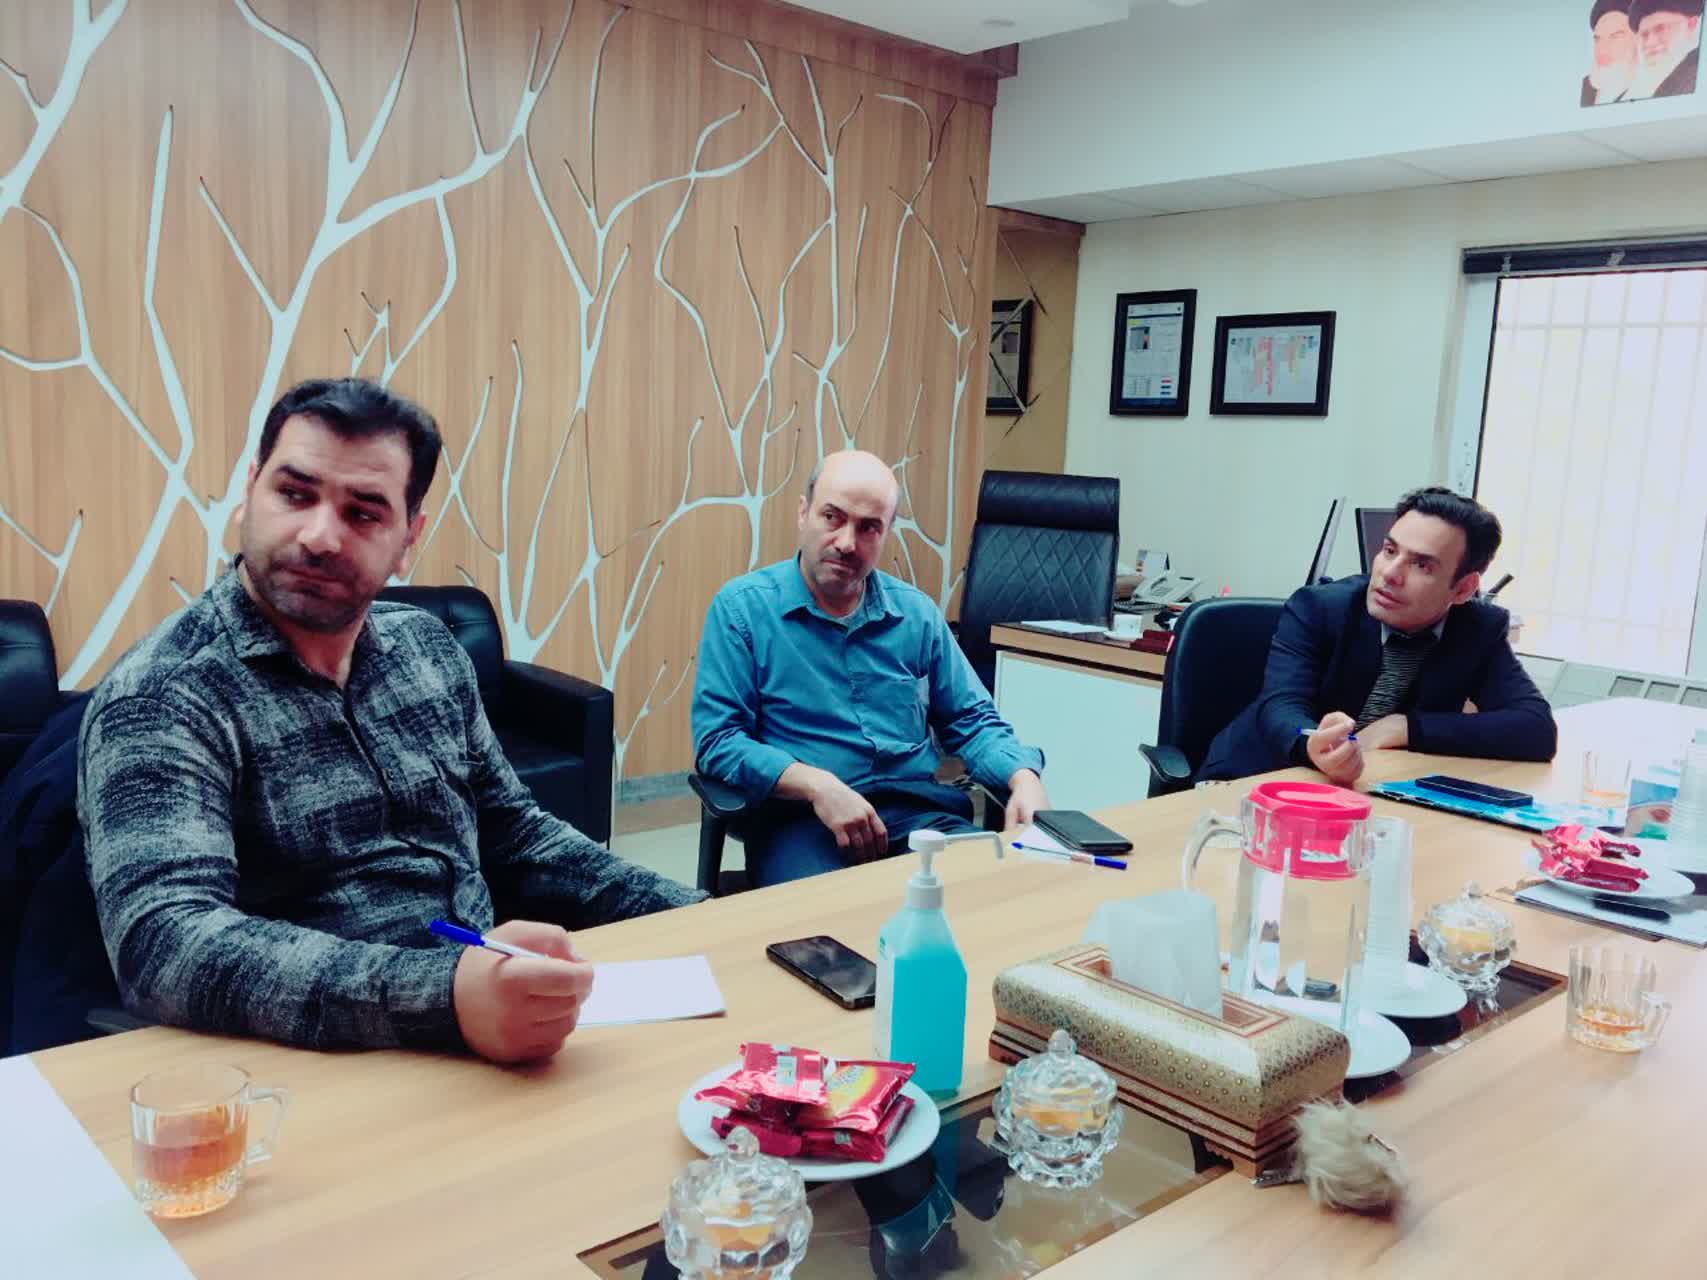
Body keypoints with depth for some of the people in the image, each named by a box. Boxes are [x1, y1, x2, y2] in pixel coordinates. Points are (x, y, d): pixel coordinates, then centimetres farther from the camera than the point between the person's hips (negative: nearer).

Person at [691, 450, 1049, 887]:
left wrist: (1024, 778, -2)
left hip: (920, 810, 5)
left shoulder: (917, 613, 14)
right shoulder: (741, 607, 2)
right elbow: (717, 738, -4)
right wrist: (819, 786, -18)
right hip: (800, 817, -4)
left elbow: (973, 721, 20)